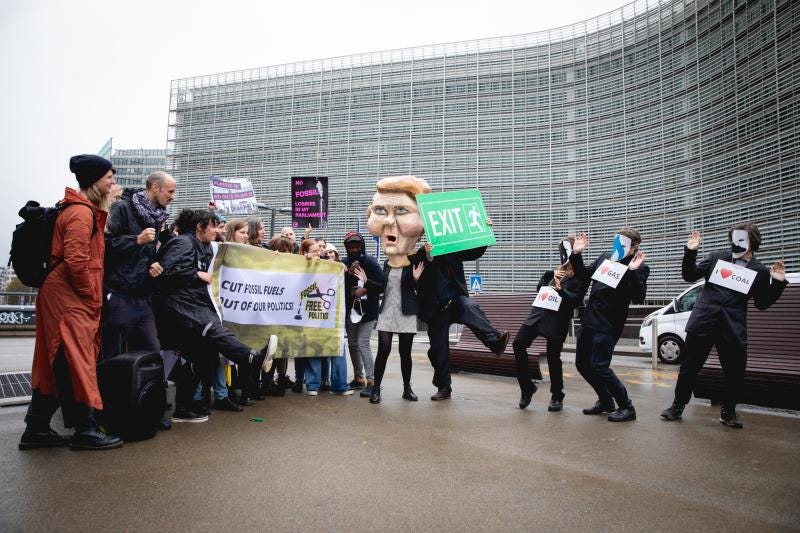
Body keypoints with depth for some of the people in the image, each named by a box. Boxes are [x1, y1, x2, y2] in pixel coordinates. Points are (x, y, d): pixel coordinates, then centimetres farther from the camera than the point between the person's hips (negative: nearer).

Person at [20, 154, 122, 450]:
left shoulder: (83, 209, 17)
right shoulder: (81, 212, -15)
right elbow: (75, 259, -22)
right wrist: (92, 295, -13)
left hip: (65, 296, 10)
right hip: (71, 298, -10)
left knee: (55, 364, 13)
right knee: (76, 362, -4)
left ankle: (37, 429, 21)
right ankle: (85, 431, 4)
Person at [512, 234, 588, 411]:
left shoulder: (581, 276, 0)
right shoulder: (554, 271, 16)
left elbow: (576, 300, -10)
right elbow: (539, 289, 10)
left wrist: (560, 290, -24)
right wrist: (551, 277, -5)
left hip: (558, 320, -5)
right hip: (539, 313, 5)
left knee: (553, 357, 0)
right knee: (518, 344, -9)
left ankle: (557, 398, 21)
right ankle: (527, 387, 7)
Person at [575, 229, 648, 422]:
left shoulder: (639, 268, -8)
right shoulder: (605, 257, 10)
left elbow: (638, 298, -18)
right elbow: (584, 276, 22)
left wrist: (633, 272, -28)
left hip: (608, 325, -7)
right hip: (588, 320, 7)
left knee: (599, 366, -11)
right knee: (582, 364, 12)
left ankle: (627, 407, 6)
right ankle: (605, 401, 30)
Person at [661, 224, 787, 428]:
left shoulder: (760, 271, 7)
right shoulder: (717, 257, 6)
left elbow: (762, 304, 7)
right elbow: (689, 276, 8)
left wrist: (778, 283, -4)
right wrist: (690, 252, -4)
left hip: (733, 328, 1)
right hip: (703, 322, 0)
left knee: (735, 372, 4)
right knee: (690, 367, 5)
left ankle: (728, 412, 24)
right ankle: (678, 406, 17)